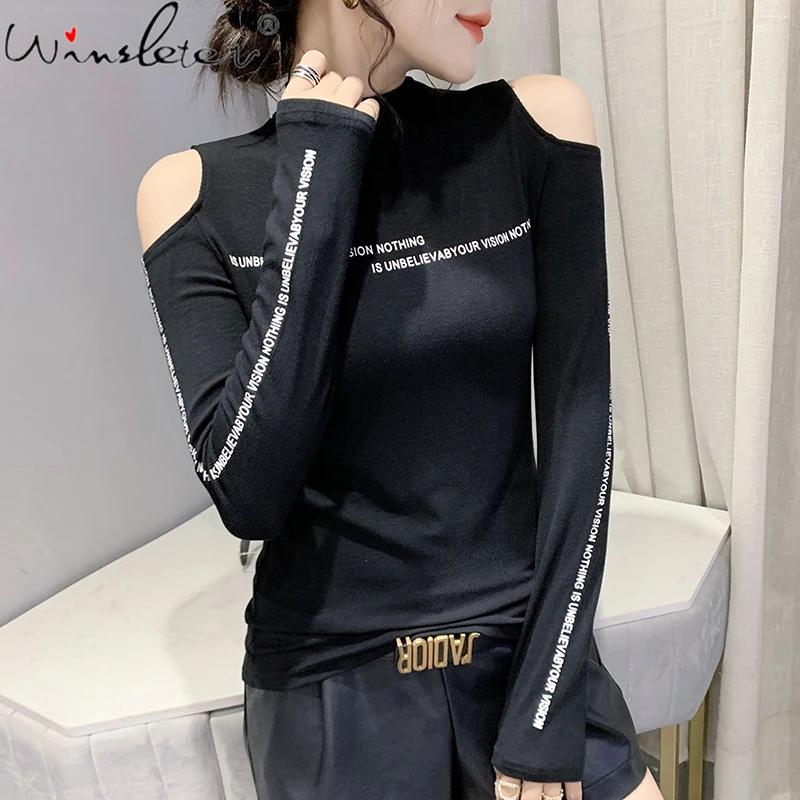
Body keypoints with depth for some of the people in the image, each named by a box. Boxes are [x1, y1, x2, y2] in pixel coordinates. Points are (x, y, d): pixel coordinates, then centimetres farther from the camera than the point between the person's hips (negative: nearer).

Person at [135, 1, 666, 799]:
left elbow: (579, 428, -8)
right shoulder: (197, 190, -9)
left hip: (530, 647, 2)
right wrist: (314, 174, -19)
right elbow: (247, 494, -18)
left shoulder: (533, 127, -7)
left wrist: (547, 709, -9)